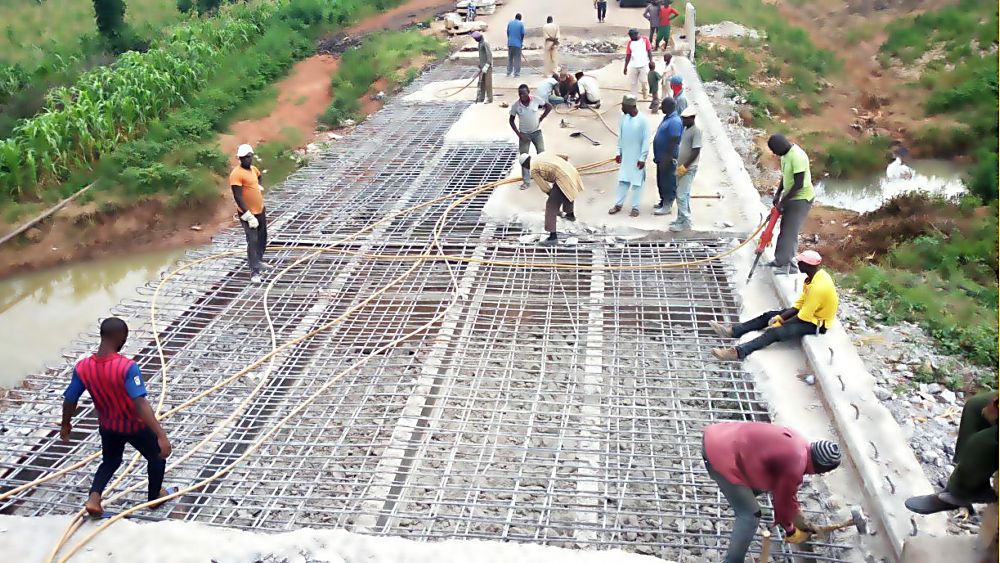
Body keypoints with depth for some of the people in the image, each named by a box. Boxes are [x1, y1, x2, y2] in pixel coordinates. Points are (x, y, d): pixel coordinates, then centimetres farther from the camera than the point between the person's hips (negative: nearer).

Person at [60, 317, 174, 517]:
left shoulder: (82, 367, -18)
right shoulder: (127, 367, -34)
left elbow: (69, 401, -5)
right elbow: (140, 404, -41)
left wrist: (65, 425, 15)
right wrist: (161, 435, -42)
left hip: (107, 426, 4)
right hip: (135, 426, -4)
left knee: (110, 461, 30)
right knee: (156, 456, 24)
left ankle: (94, 498, 10)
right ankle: (154, 495, 39)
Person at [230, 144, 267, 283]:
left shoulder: (253, 169, 5)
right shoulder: (236, 174, -19)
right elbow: (238, 198, -24)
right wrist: (249, 216, -27)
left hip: (260, 210, 8)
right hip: (248, 214, -8)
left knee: (262, 238, 21)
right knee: (253, 241, -10)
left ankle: (259, 260, 41)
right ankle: (254, 272, -7)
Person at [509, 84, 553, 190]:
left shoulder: (536, 100, -15)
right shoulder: (515, 105, -14)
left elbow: (549, 106, -1)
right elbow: (511, 121, -3)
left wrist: (541, 118, -6)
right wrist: (519, 134, -10)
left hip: (536, 132, 1)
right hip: (524, 134, 0)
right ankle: (525, 181, 8)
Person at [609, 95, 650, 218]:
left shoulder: (643, 121, -18)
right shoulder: (624, 117, 0)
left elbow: (646, 141, -15)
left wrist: (642, 158, -15)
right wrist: (619, 152, 10)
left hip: (637, 157, -5)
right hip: (625, 156, 5)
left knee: (637, 182, 5)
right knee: (623, 180, 12)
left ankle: (635, 207, 14)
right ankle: (618, 204, 22)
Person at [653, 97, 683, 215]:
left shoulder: (674, 121, -22)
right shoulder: (667, 118, 10)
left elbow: (674, 142, -24)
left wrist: (667, 159, -24)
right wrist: (657, 156, 20)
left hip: (668, 159, -10)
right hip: (661, 157, 10)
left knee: (668, 182, 1)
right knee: (661, 181, 19)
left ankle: (667, 206, 9)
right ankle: (663, 201, 32)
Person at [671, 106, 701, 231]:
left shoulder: (696, 131, -15)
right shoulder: (686, 129, 13)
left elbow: (696, 151, -20)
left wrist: (684, 166, -19)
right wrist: (679, 165, 13)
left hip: (689, 169, -9)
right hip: (682, 167, 9)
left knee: (682, 195, -11)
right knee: (684, 195, 14)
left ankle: (684, 222, -6)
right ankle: (682, 219, 22)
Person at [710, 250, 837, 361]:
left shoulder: (818, 287, -31)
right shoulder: (815, 275, -1)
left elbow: (803, 317, -25)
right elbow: (800, 303, 5)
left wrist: (780, 324, -16)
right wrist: (780, 317, -4)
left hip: (816, 323, -10)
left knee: (775, 332, -25)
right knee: (769, 315, 4)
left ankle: (739, 352, -36)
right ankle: (733, 330, 1)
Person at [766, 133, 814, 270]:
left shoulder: (797, 156, -26)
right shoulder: (785, 154, 4)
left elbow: (799, 184, -26)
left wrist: (783, 201, -19)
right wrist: (778, 194, 7)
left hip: (801, 198, -10)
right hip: (790, 197, 10)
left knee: (790, 231, -6)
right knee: (785, 229, 14)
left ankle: (783, 260, 0)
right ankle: (784, 259, 22)